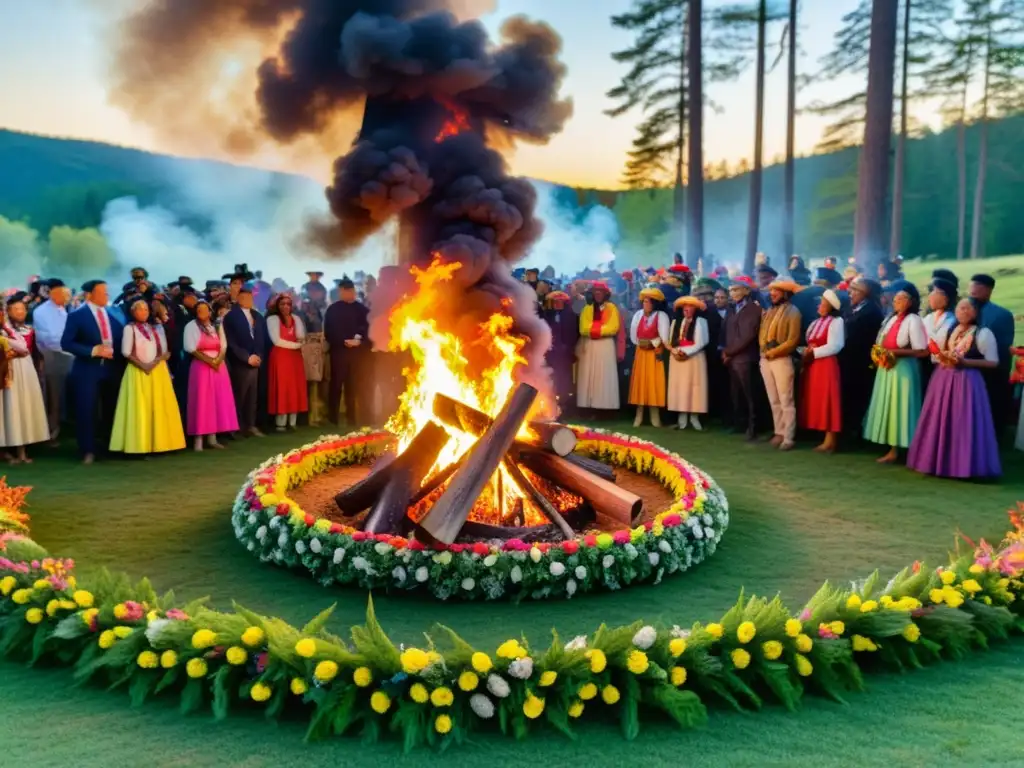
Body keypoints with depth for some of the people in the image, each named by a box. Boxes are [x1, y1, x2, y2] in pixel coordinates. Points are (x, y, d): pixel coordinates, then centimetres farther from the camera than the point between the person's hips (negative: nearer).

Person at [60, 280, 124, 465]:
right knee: (87, 410, -3)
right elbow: (66, 343, -10)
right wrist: (93, 350, -17)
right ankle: (88, 451, 8)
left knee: (112, 409, 9)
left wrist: (115, 352, -4)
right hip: (88, 369, -4)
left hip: (112, 368, 4)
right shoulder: (77, 315, -4)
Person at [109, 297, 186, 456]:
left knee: (160, 407, 1)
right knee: (140, 408, -7)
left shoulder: (157, 328, 13)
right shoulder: (129, 328, 1)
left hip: (158, 371, 4)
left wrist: (154, 363, -11)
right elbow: (126, 353, -6)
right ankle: (140, 444, -6)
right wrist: (142, 365, -16)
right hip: (137, 372, -4)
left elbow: (166, 352, 7)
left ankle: (159, 442, 6)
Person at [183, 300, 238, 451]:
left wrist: (218, 360, -11)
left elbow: (223, 346, 7)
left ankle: (212, 438, 8)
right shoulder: (191, 326, -1)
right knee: (201, 401, -7)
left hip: (218, 365, 5)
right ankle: (198, 439, -5)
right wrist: (209, 360, -15)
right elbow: (191, 348, -10)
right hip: (201, 366, -5)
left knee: (218, 400, 3)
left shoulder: (217, 326, 13)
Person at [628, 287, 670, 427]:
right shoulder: (638, 315, 7)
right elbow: (633, 335, 5)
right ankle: (639, 416, 9)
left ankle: (655, 416, 3)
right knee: (640, 382, 5)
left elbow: (664, 337, -15)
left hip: (654, 354, -4)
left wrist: (651, 343, -12)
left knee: (654, 383, -2)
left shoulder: (661, 315, -7)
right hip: (640, 353, 4)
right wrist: (640, 343, -8)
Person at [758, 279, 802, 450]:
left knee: (786, 402, -4)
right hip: (765, 360, 7)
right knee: (774, 401, 11)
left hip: (782, 360, -7)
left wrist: (773, 352, -13)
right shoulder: (768, 312, 17)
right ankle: (779, 433, 18)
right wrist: (764, 350, 1)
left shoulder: (792, 312, -5)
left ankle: (789, 438, -2)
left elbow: (793, 340, -12)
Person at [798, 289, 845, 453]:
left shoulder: (836, 321, -5)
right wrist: (806, 352, -5)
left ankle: (830, 441, -2)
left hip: (827, 365, -8)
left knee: (827, 401, -6)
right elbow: (808, 343, 16)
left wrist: (813, 353, -12)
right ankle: (826, 439, 11)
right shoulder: (815, 323, 19)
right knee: (815, 401, 6)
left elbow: (834, 346, -14)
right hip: (811, 366, 8)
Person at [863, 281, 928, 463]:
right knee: (887, 407, 10)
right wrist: (878, 353, -1)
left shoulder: (914, 320, -10)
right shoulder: (891, 319, 15)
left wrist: (895, 352, -19)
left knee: (897, 407, -3)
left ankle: (895, 450, 4)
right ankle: (891, 448, 16)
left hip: (902, 370, -8)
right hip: (886, 368, 8)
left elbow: (922, 351, -16)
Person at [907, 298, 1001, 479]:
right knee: (940, 421, 7)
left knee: (963, 424, -7)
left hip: (967, 381, -6)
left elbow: (993, 362, -7)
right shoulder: (949, 330, 14)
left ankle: (964, 464, -1)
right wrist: (942, 356, -1)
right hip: (942, 379, 6)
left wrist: (965, 361, -16)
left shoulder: (983, 333, -4)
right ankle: (938, 461, 14)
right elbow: (939, 352, 23)